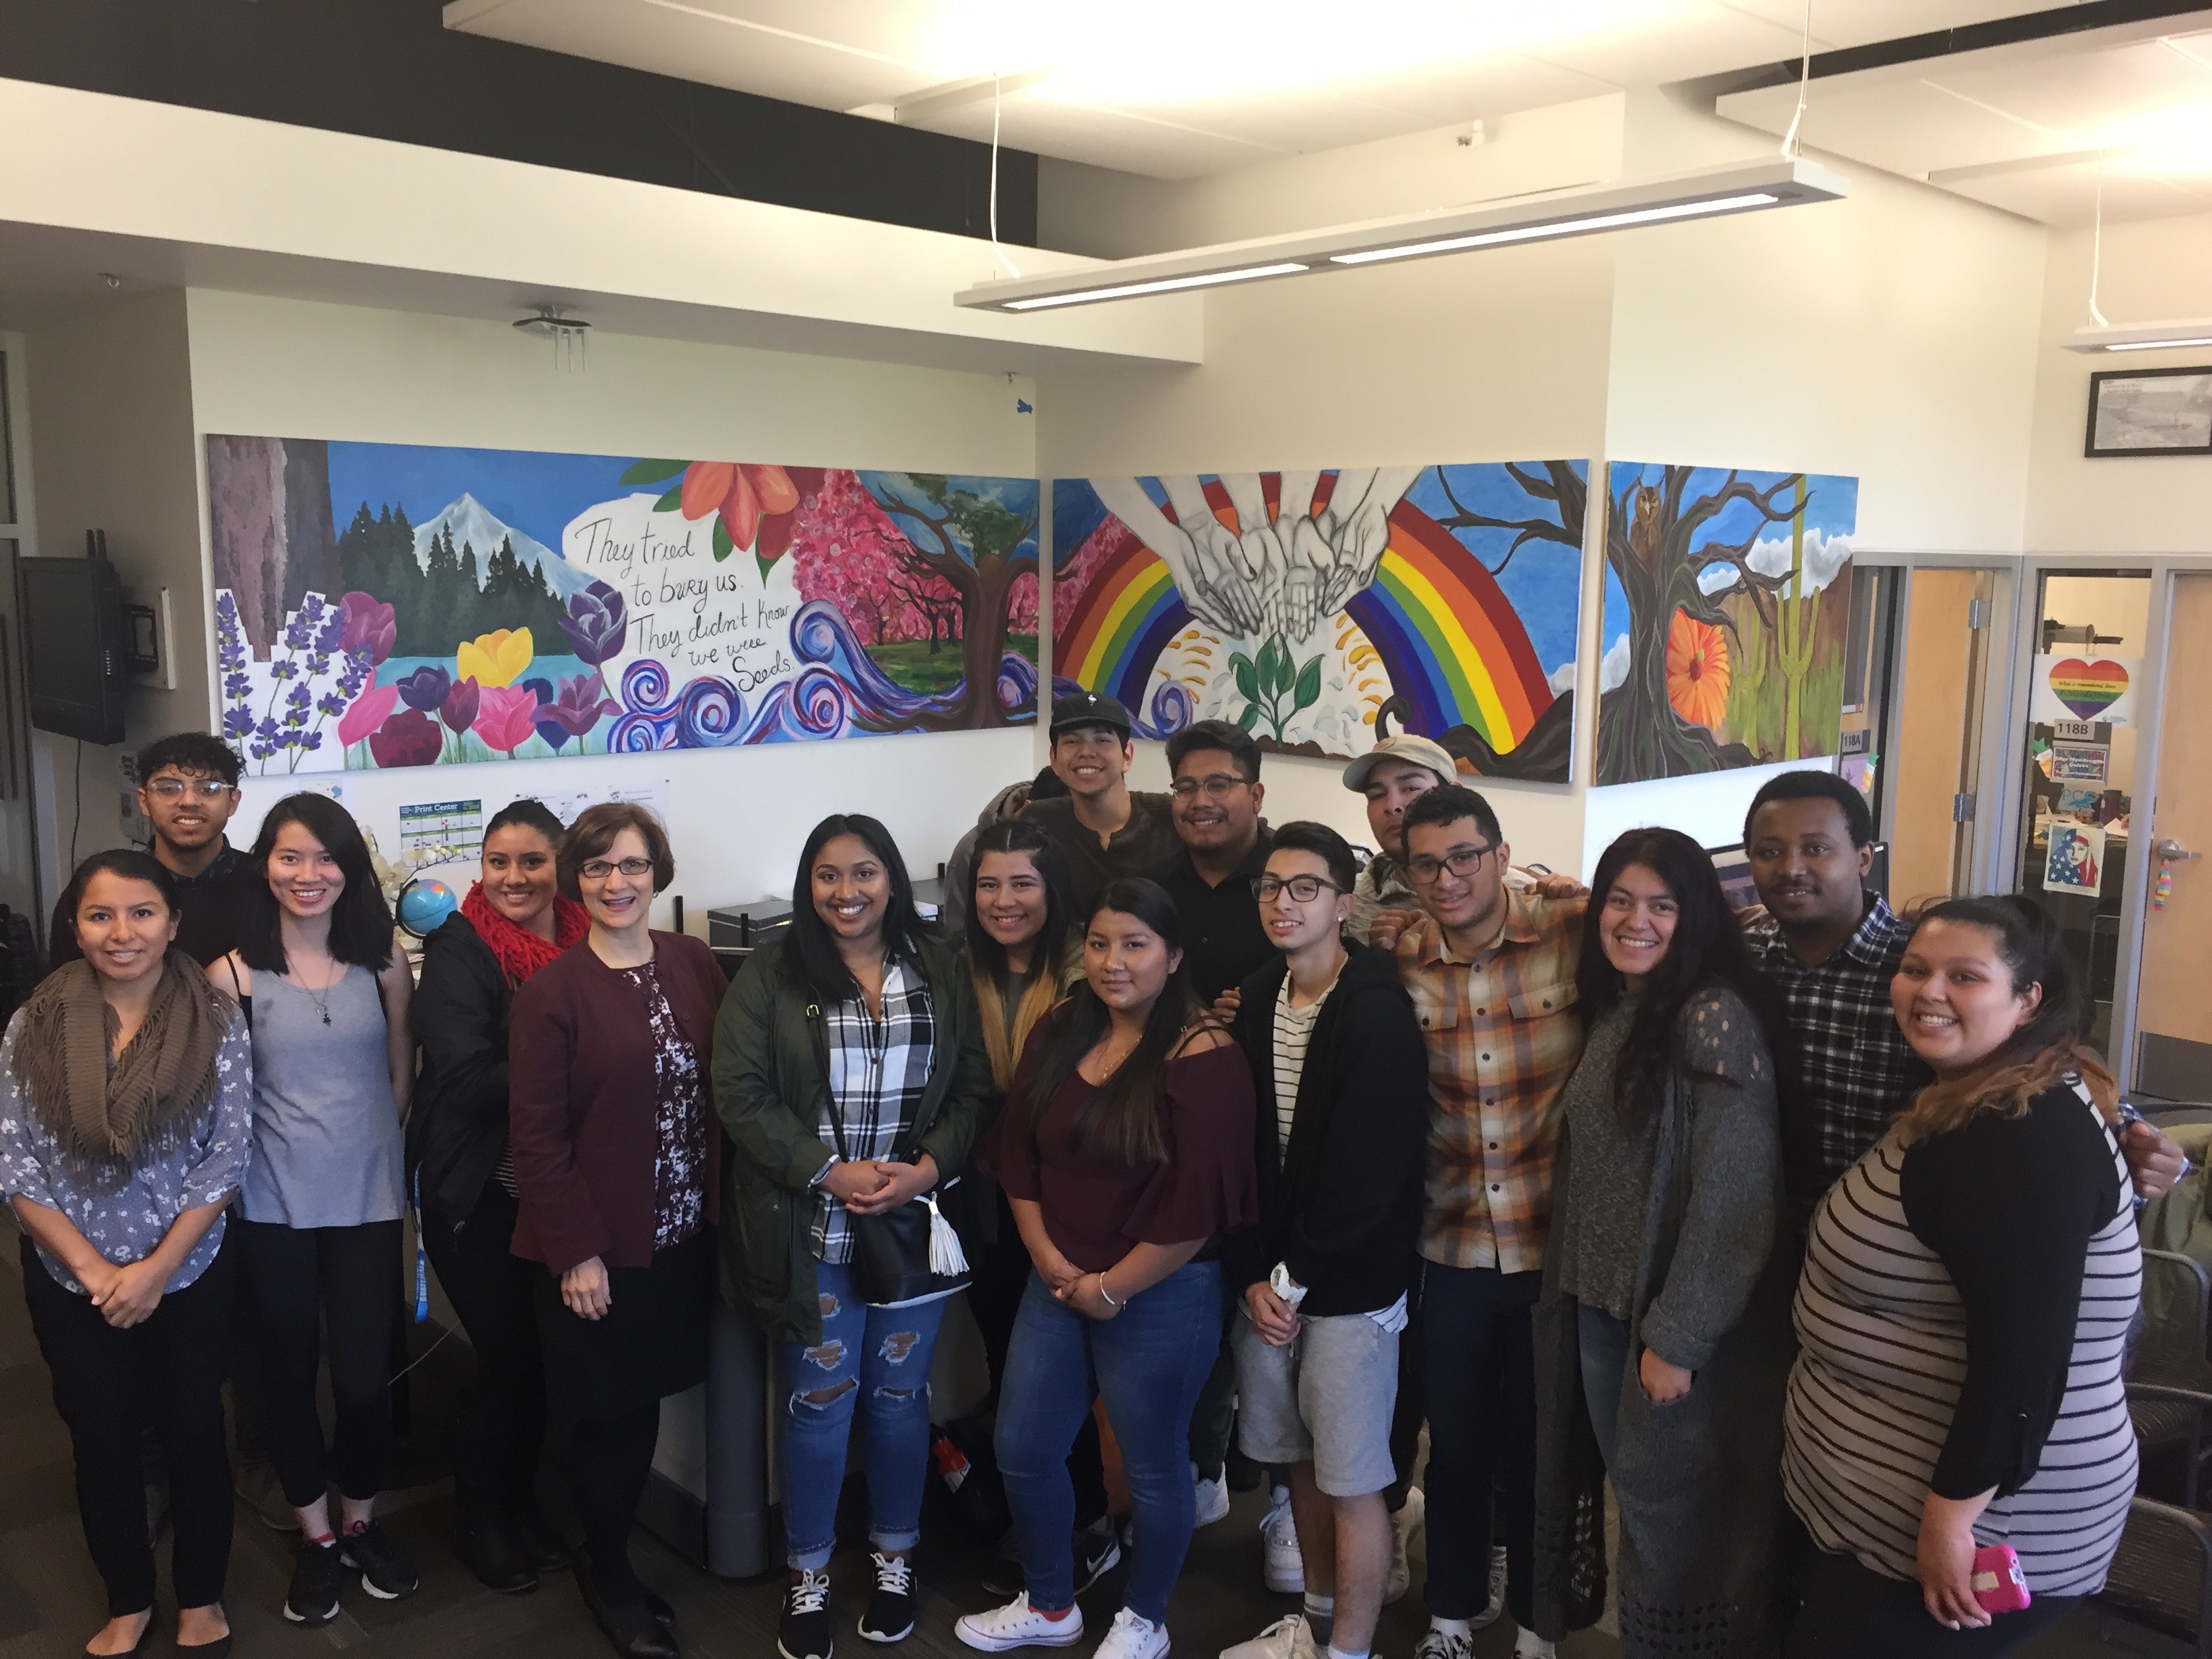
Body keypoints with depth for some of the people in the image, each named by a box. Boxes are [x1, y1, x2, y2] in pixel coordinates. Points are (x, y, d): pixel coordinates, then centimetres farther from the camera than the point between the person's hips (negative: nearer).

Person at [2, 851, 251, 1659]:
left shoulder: (217, 1021, -10)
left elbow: (227, 1155, -10)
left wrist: (156, 1268, -14)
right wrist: (93, 1269, -13)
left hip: (191, 1275, -1)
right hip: (71, 1282, 1)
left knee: (194, 1437, 12)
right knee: (102, 1446, 15)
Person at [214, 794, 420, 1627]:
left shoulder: (384, 961, -1)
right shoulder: (233, 974, -8)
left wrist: (363, 1145, 10)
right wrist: (285, 1149, 5)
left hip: (368, 1199, 1)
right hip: (272, 1206, -1)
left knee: (365, 1377, 4)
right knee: (289, 1375, 12)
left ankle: (361, 1521, 30)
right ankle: (316, 1536, 32)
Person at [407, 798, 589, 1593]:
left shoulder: (585, 943, 0)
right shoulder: (459, 951, -13)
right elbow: (467, 1080, -22)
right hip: (477, 1190, -4)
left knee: (542, 1352, 13)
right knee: (509, 1356, 4)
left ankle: (520, 1504, 36)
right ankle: (478, 1522, 27)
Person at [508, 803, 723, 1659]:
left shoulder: (695, 963, 1)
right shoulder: (549, 993, -11)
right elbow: (537, 1138, -11)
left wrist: (725, 1203, 2)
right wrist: (575, 1251, -13)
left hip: (687, 1237, 4)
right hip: (600, 1250, -4)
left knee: (643, 1405, 15)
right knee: (610, 1416, 8)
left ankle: (611, 1558, 36)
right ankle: (609, 1578, 31)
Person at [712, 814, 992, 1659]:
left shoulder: (942, 969, 1)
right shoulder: (771, 976, -5)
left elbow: (976, 1088, 1)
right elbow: (741, 1095, -9)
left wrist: (927, 1168, -14)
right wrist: (829, 1172, -16)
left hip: (917, 1221, 2)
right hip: (811, 1230, -2)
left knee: (899, 1394, 14)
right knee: (818, 1400, 7)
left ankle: (895, 1556, 35)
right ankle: (808, 1575, 27)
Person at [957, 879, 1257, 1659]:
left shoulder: (1203, 1060, -19)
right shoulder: (1059, 1035, 2)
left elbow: (1197, 1207, -21)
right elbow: (1019, 1156, 7)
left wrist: (1110, 1290, -14)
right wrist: (1047, 1258, -4)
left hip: (1159, 1296, -6)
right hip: (1057, 1285, 6)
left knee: (1152, 1467, 12)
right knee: (1022, 1450, 15)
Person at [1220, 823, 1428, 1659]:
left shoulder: (1379, 1016, -15)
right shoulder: (1254, 1002, 4)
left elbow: (1366, 1174, -18)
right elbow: (1238, 1148, 4)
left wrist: (1295, 1277, -12)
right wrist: (1253, 1274, -4)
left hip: (1351, 1284, -6)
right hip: (1270, 1276, 6)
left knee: (1352, 1479, 3)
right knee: (1300, 1459, 17)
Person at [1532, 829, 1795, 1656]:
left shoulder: (1716, 1019, -19)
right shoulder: (1608, 1008, 6)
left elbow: (1735, 1197, -21)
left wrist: (1678, 1337, -19)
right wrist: (1576, 1288, 8)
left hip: (1678, 1322, -7)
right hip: (1597, 1304, 7)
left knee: (1669, 1509, 9)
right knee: (1632, 1490, 19)